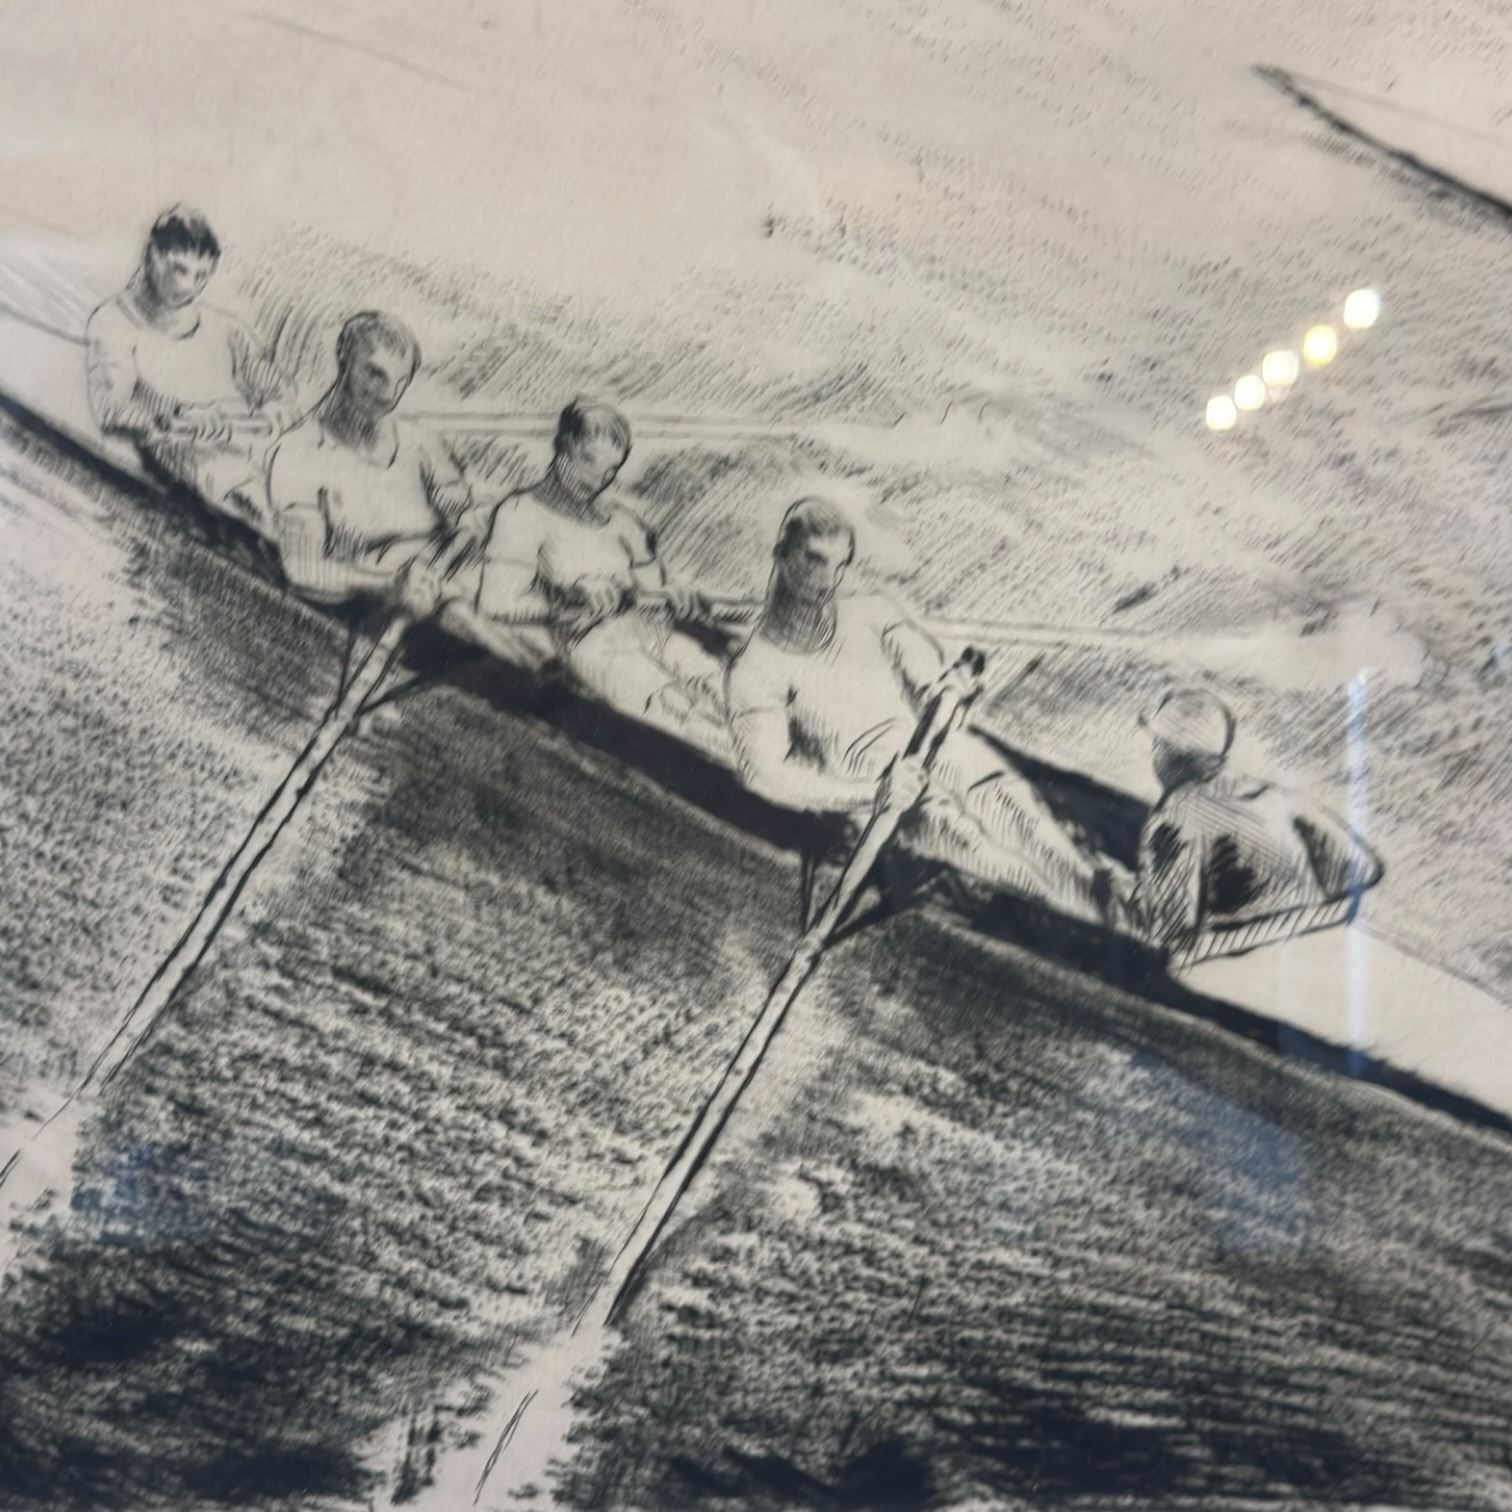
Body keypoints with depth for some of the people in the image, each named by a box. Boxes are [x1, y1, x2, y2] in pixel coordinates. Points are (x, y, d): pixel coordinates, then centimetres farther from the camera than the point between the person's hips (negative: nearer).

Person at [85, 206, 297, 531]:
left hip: (248, 441, 5)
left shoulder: (225, 328, 28)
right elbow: (112, 410, 1)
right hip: (177, 445, -5)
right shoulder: (114, 324, 17)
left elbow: (282, 399, 17)